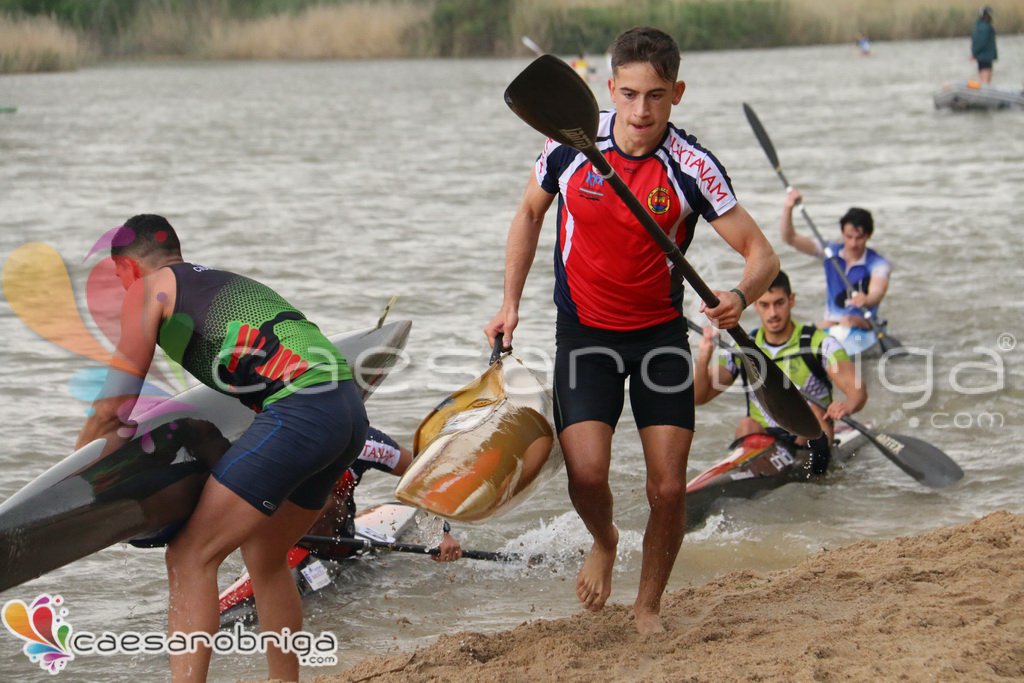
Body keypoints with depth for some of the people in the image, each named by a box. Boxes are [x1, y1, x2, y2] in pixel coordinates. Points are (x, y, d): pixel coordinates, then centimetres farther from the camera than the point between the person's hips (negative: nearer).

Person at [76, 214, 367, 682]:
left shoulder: (148, 288, 10)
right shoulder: (223, 281, 33)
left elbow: (114, 406, 6)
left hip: (298, 410, -8)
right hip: (350, 411, 8)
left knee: (190, 558, -6)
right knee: (264, 557, 23)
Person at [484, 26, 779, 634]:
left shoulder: (692, 167, -17)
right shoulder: (572, 142, -11)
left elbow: (762, 254, -15)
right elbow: (531, 213, 8)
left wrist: (739, 297, -37)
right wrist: (511, 303, 2)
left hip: (660, 333, 0)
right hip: (584, 330, 0)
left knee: (669, 488, -5)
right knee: (587, 473, -16)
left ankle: (649, 605, 21)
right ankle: (604, 543, 21)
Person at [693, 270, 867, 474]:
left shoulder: (820, 344, -5)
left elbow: (858, 391, -17)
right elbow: (699, 397, 2)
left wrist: (848, 405, -42)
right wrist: (703, 358, -17)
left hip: (809, 441, -2)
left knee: (811, 410, -30)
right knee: (746, 426, -28)